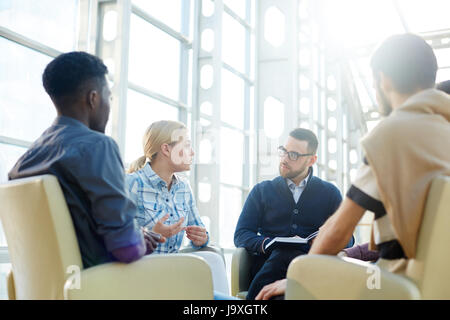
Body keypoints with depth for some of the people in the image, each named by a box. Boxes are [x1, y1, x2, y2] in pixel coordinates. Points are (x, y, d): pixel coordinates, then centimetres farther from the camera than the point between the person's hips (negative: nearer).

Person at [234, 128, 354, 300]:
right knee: (285, 252, -37)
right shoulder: (262, 191, 18)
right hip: (267, 265, 0)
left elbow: (346, 238, 13)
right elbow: (240, 235, 9)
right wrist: (271, 244, -12)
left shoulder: (330, 193, 19)